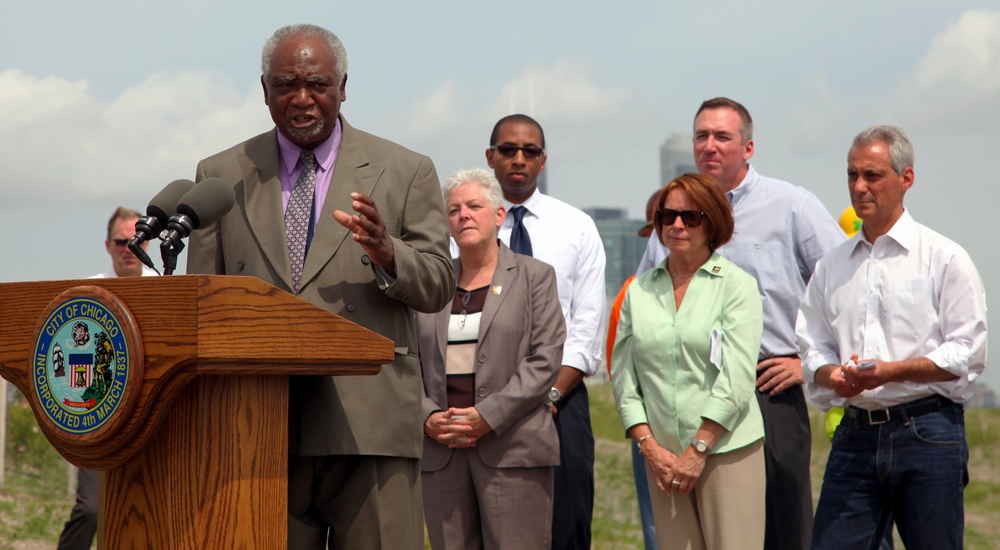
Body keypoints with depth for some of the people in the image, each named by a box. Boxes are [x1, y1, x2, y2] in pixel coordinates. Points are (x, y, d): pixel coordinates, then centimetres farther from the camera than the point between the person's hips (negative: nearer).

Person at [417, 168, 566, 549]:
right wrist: (428, 418, -6)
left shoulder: (534, 276, 7)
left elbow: (545, 360, -3)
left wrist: (487, 416, -11)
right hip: (441, 453, 3)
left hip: (513, 449, -3)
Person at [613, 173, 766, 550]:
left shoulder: (736, 285, 1)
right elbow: (623, 376, 9)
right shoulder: (639, 291, 11)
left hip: (727, 449, -3)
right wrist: (649, 446, -2)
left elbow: (737, 380, -6)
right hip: (663, 455, 3)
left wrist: (698, 450, -10)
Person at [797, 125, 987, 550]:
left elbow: (968, 354, -4)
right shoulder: (832, 266, 17)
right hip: (855, 435, 4)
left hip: (927, 434, -4)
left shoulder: (944, 258, 2)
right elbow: (813, 348, 15)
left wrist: (892, 371, -15)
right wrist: (832, 375, -8)